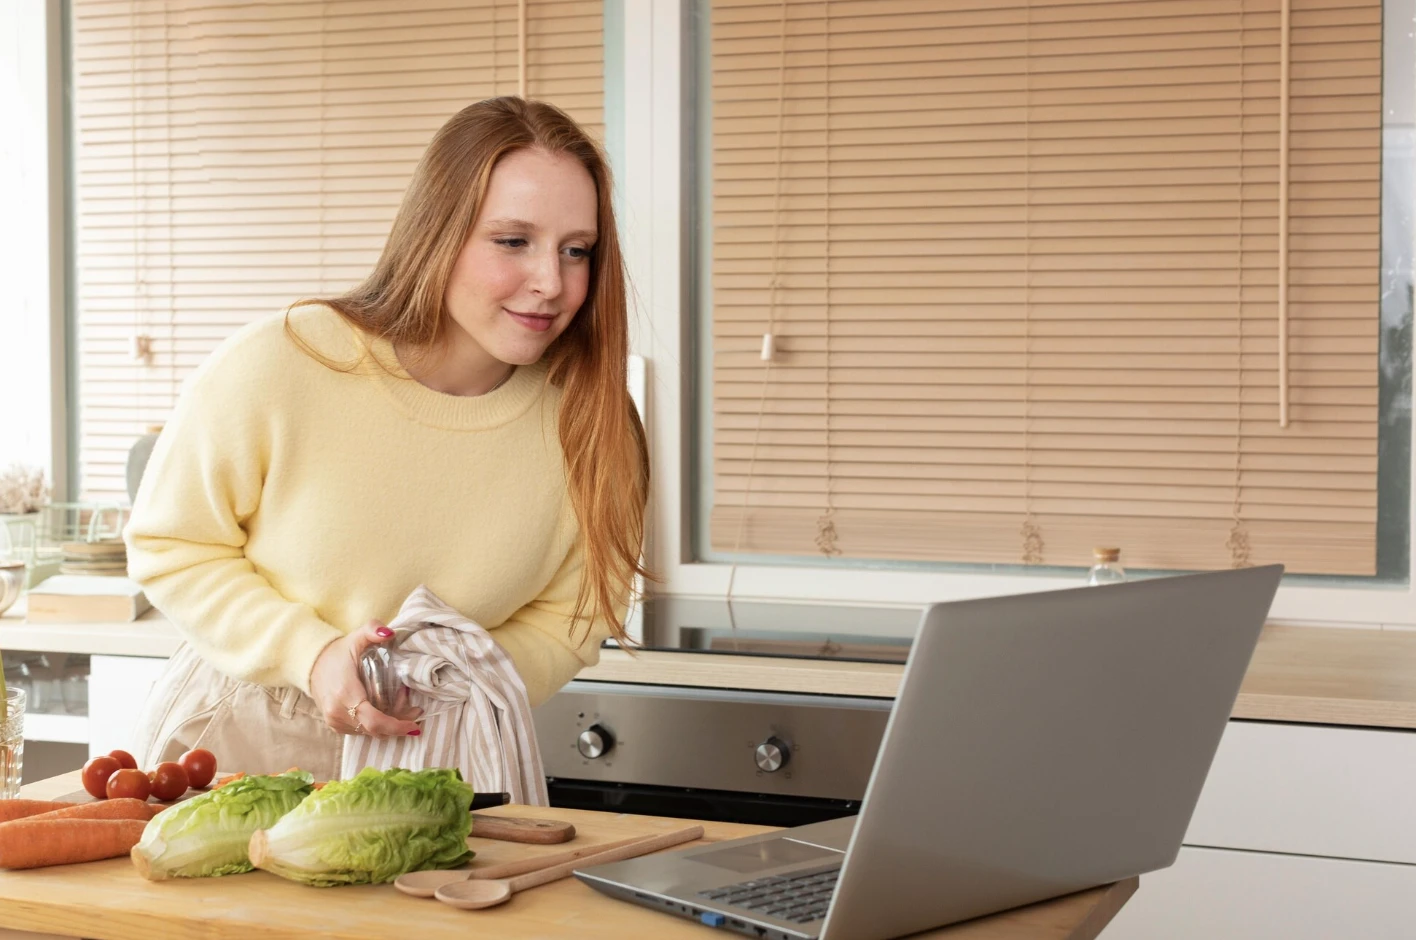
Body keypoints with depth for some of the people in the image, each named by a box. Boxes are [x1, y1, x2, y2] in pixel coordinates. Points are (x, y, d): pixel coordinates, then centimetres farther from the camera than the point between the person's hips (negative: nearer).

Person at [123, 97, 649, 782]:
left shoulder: (591, 426, -9)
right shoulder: (274, 367, -17)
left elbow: (568, 623, 4)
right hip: (237, 746, -2)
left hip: (442, 767, 2)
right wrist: (311, 655, -19)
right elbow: (169, 549, -4)